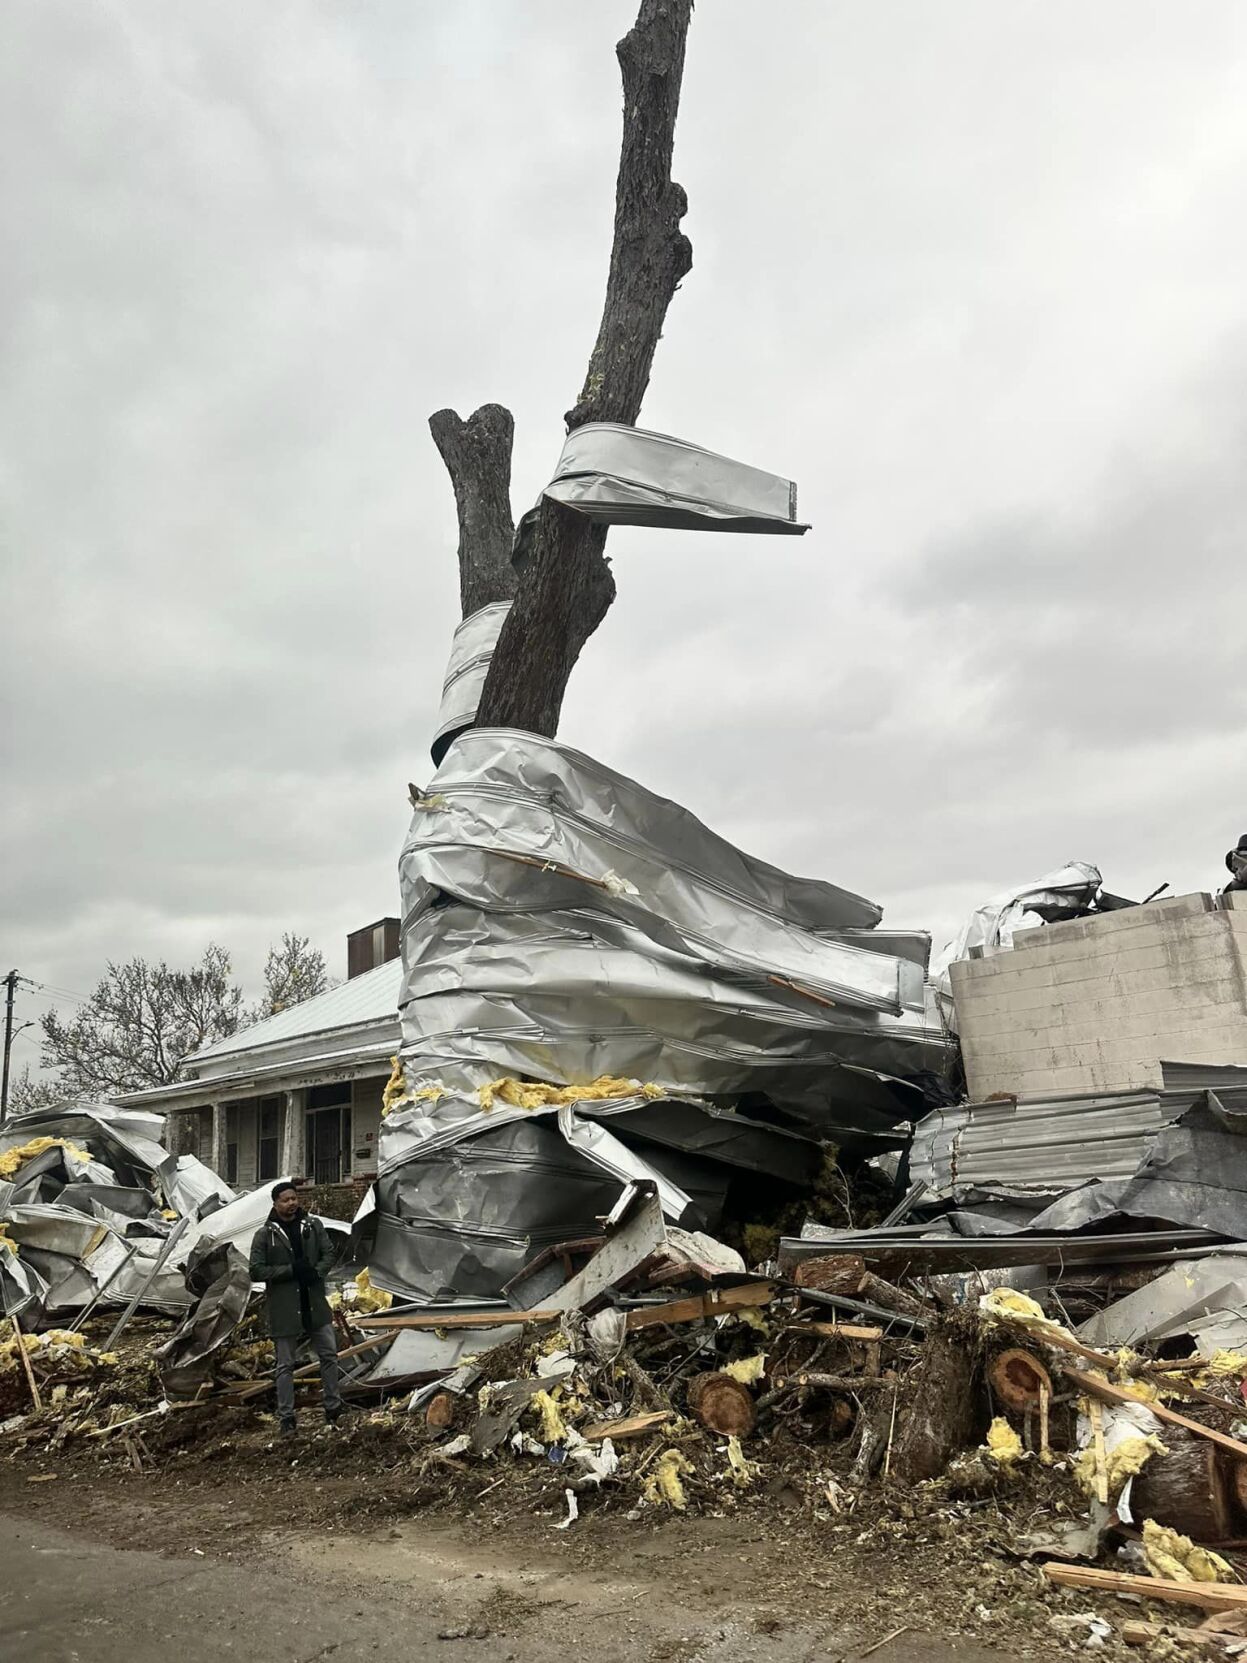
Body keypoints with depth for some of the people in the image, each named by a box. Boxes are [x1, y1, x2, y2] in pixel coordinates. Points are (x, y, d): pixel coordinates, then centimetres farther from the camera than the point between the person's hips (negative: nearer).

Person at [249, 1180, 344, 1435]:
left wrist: (317, 1272, -17)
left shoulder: (313, 1225, 1)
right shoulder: (264, 1234, -8)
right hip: (284, 1310, -3)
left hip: (315, 1304, 3)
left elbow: (329, 1254, 4)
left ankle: (333, 1407, 25)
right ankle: (286, 1417, 19)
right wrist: (291, 1270, -19)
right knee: (285, 1365, 7)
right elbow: (256, 1271, -11)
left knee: (329, 1355, 10)